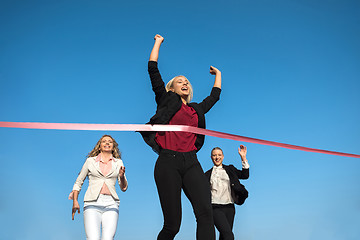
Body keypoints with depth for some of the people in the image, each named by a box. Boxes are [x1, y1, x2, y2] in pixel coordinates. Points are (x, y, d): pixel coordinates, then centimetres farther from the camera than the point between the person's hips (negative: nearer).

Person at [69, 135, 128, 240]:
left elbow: (124, 188, 14)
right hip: (92, 203, -1)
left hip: (110, 204, 1)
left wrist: (121, 176, -7)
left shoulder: (118, 162, 16)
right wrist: (75, 201, 6)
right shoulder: (90, 161, 14)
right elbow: (78, 182, 19)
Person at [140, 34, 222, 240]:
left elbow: (215, 96, 42)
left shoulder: (197, 109, 24)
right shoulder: (167, 100, 14)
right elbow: (153, 70, 12)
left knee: (205, 212, -17)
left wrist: (218, 74, 54)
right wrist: (158, 42, 21)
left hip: (191, 163, 4)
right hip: (168, 162, -3)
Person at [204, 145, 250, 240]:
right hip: (215, 208, -3)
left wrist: (243, 158, -1)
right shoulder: (208, 174, 11)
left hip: (229, 207, 3)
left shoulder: (230, 169, 15)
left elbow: (245, 175, 4)